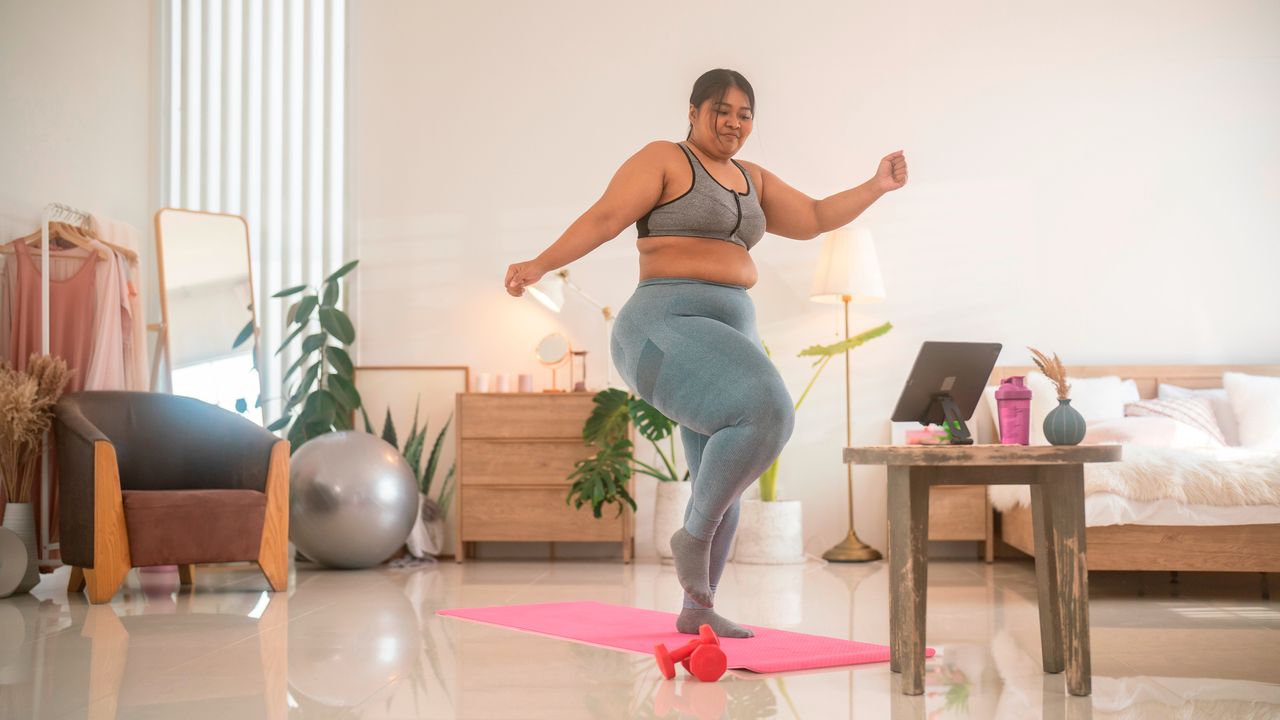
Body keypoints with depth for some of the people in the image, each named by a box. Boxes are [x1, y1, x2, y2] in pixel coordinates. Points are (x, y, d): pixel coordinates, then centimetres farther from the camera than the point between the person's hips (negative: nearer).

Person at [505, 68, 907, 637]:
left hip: (728, 336, 9)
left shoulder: (751, 180, 20)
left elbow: (813, 219, 25)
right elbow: (605, 217, -12)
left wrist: (875, 188, 15)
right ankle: (693, 535, -13)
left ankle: (697, 609, 21)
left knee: (722, 487, 9)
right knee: (765, 412, -29)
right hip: (669, 329, -8)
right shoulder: (662, 160, -2)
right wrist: (540, 265, -24)